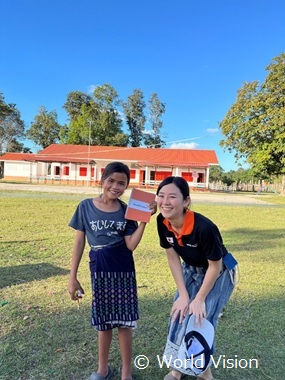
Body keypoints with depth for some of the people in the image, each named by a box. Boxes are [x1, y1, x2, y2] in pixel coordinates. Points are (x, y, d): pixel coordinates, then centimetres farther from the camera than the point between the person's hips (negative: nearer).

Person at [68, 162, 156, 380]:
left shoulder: (126, 211, -4)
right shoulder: (86, 206, -5)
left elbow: (131, 245, -11)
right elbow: (79, 242, -1)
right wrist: (73, 276, 0)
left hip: (123, 269, 0)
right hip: (99, 269, 0)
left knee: (124, 321, 9)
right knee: (103, 321, 16)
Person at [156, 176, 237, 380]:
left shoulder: (204, 227, -38)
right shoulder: (163, 222, -22)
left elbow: (215, 267, -24)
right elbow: (173, 258, -10)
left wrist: (199, 299, -14)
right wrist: (183, 295, -9)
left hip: (219, 274, -5)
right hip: (191, 270, 5)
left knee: (199, 320, -3)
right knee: (179, 315, 7)